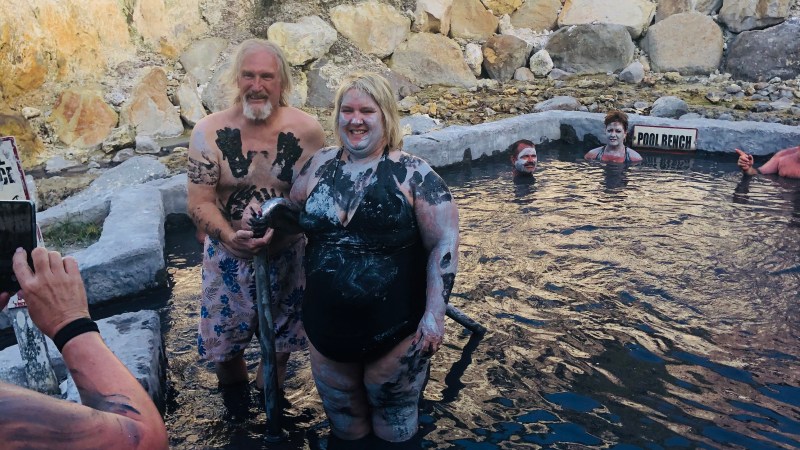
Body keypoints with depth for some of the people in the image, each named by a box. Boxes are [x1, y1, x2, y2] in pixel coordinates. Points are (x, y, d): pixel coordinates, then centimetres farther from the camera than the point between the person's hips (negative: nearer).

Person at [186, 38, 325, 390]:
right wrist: (231, 237, -30)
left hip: (288, 257, 0)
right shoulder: (209, 132, -12)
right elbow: (200, 203, -13)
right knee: (224, 345, 14)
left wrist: (279, 226, -21)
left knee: (280, 343, 19)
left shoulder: (306, 131, -12)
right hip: (229, 258, 0)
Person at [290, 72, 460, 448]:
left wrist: (434, 314, -18)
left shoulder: (412, 174, -11)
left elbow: (444, 244, -13)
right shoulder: (320, 165, 2)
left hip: (394, 330, -4)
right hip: (326, 329, 4)